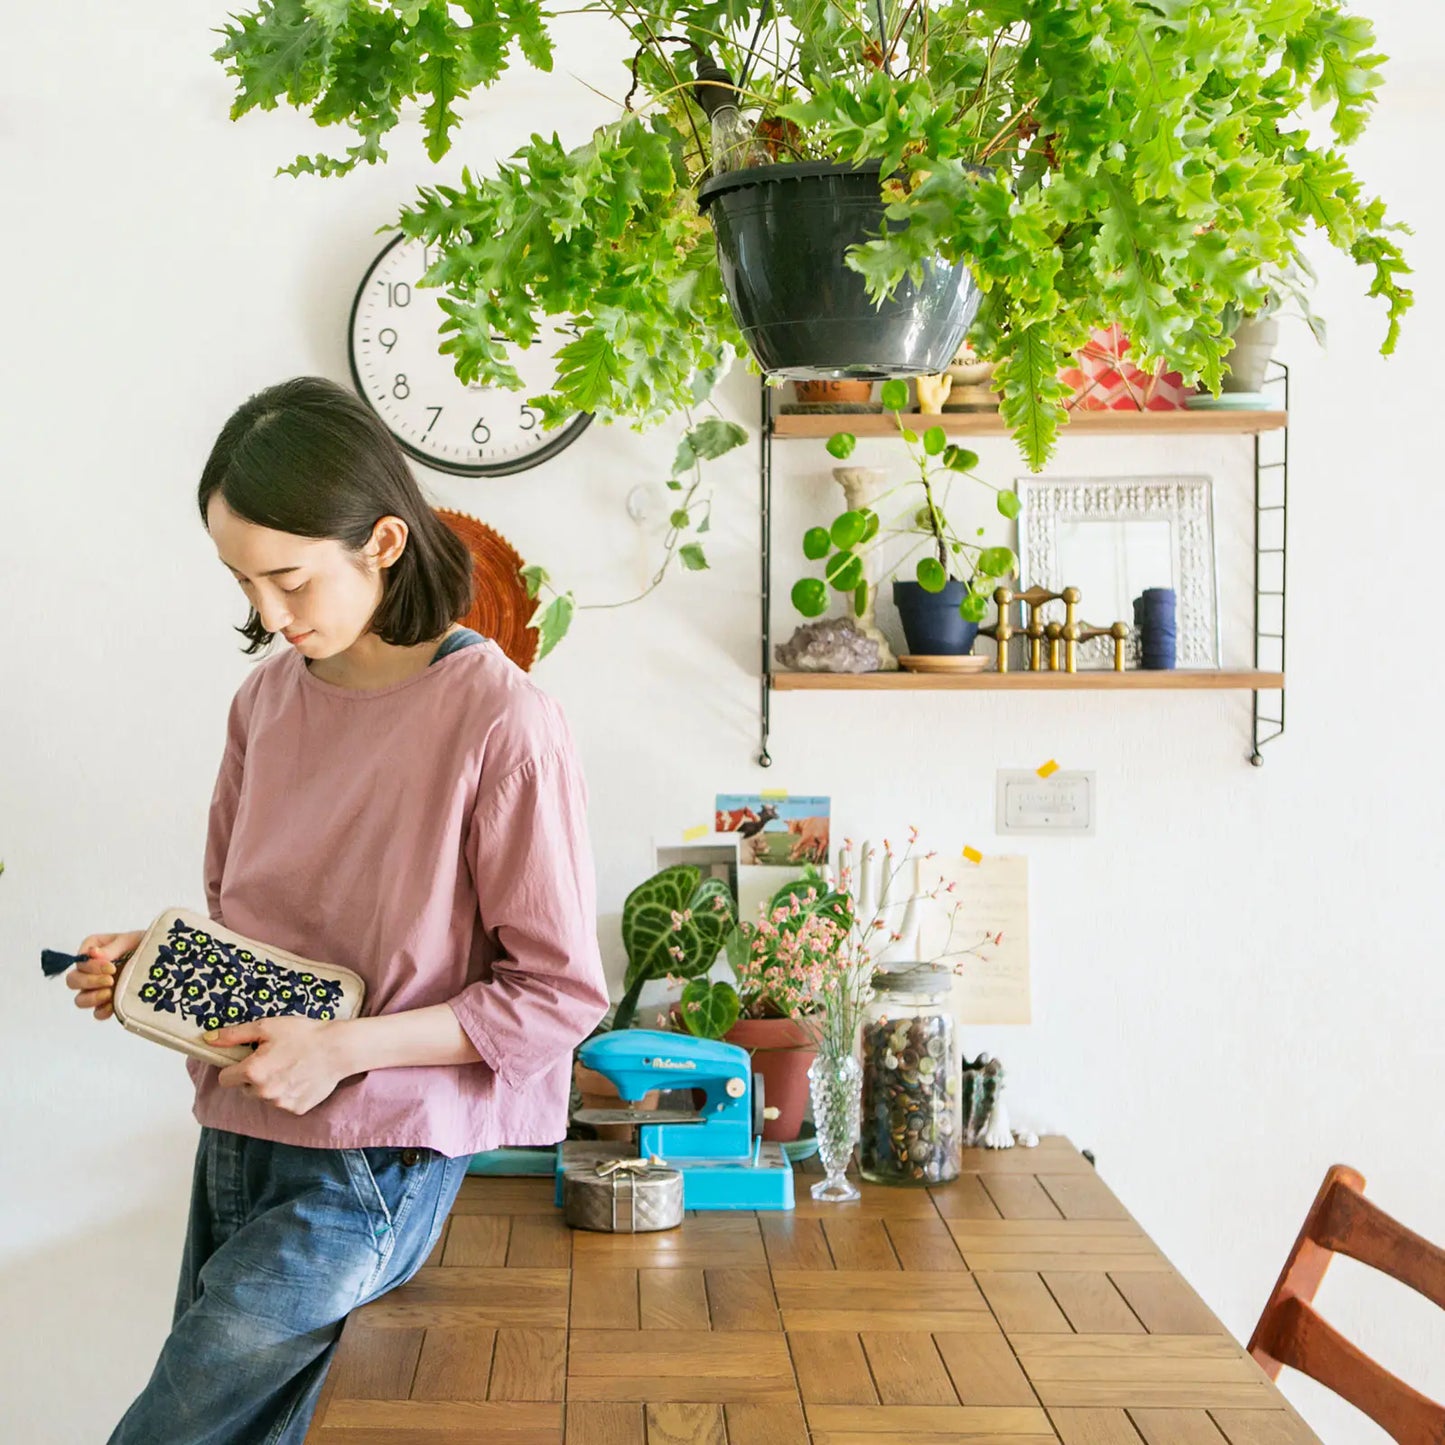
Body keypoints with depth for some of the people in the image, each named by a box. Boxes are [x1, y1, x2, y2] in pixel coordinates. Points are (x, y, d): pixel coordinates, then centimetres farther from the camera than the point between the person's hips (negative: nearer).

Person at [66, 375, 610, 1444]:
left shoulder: (500, 722, -17)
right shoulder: (270, 696, 4)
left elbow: (562, 993, -13)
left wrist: (345, 1048, -20)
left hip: (373, 1168, -6)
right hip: (238, 1136, 6)